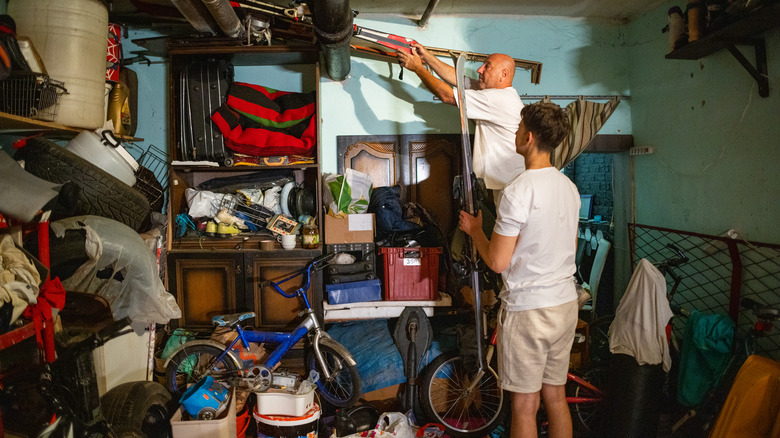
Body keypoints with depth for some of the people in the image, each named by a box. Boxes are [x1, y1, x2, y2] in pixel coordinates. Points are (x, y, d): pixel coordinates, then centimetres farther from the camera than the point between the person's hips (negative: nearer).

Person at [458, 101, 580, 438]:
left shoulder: (518, 190, -20)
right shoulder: (569, 187, 5)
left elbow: (497, 262, -19)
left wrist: (474, 230, -1)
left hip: (527, 309, -8)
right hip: (565, 304, 8)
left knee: (525, 405, 7)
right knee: (556, 396, 20)